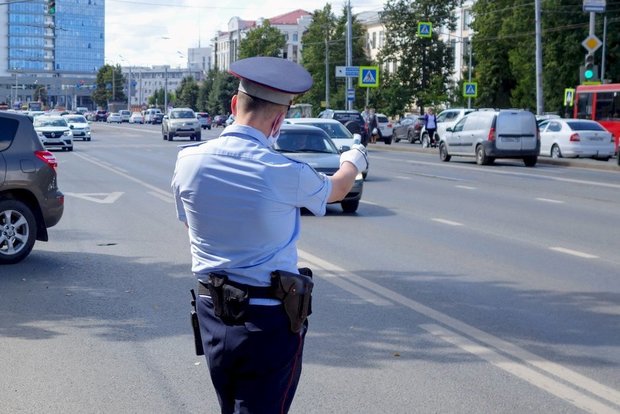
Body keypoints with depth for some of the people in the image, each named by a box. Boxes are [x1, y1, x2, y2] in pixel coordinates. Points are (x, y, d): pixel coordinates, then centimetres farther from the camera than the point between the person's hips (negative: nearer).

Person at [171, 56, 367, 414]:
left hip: (211, 312, 6)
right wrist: (353, 162, 29)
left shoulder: (188, 160, -6)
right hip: (269, 319, -5)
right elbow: (336, 190, 7)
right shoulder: (286, 174, -17)